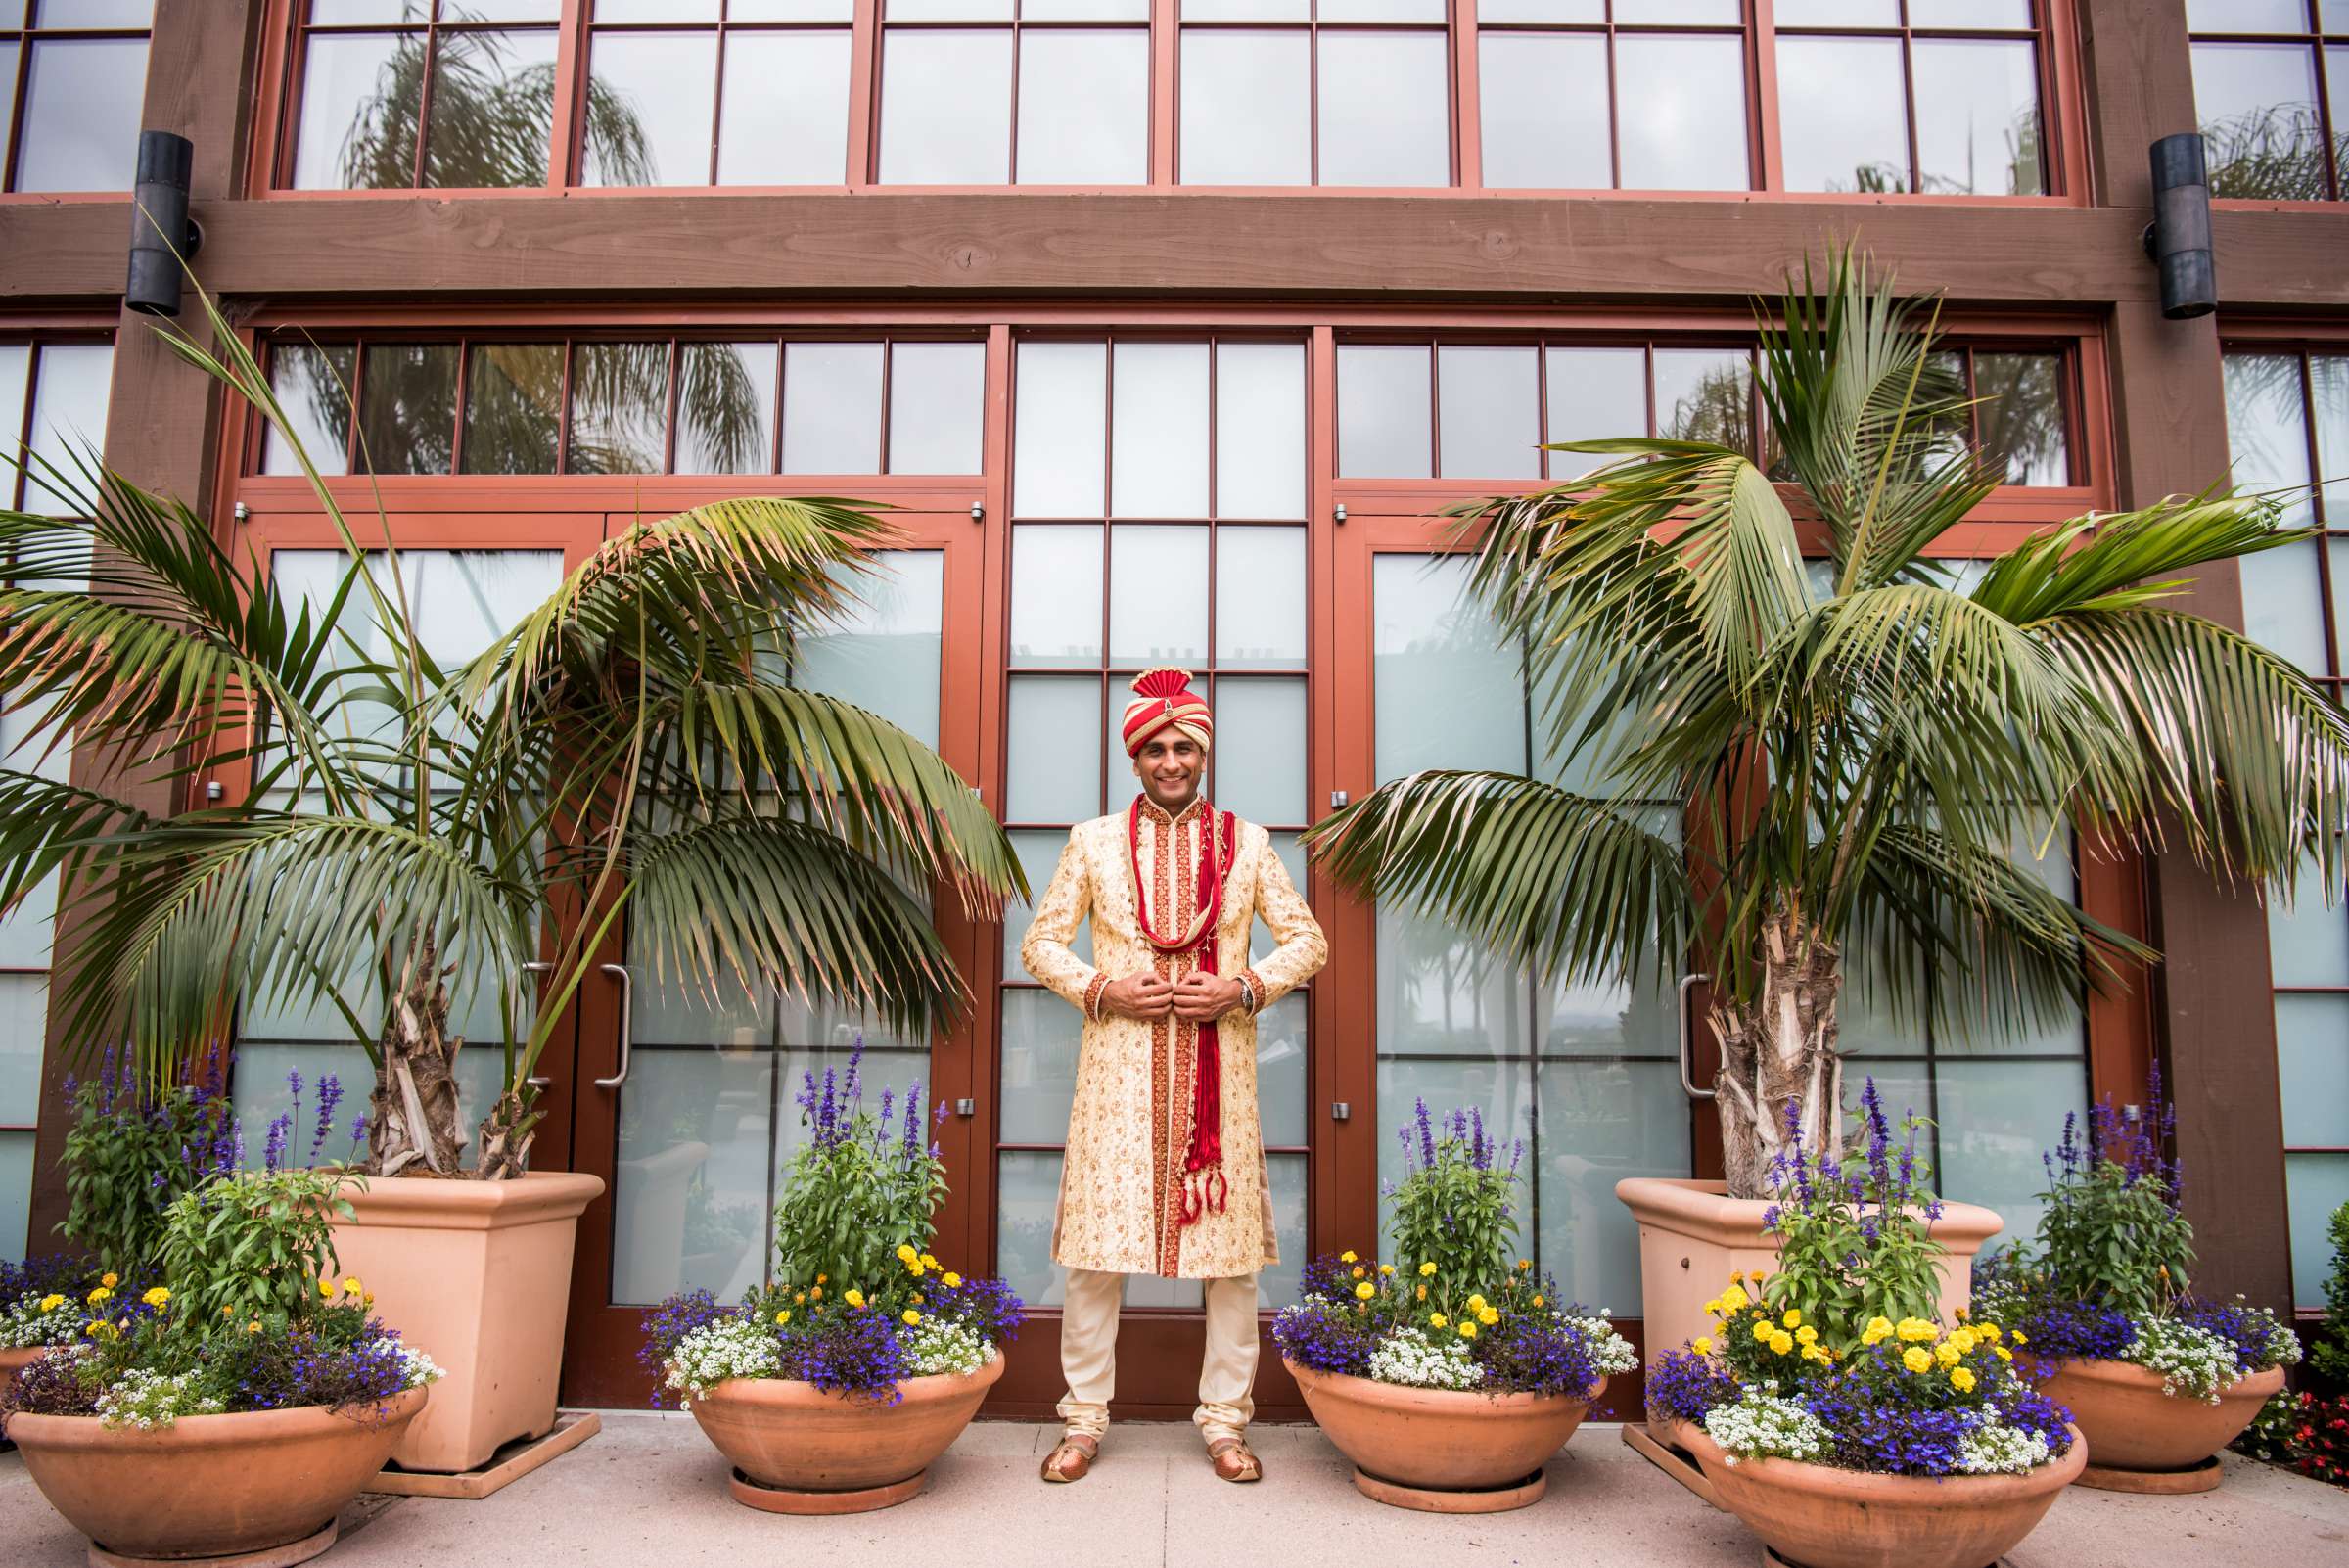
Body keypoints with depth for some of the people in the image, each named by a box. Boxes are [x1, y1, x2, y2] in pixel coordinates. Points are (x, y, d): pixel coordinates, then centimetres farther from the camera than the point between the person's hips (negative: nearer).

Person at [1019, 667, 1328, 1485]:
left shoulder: (1246, 843, 8)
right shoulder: (1094, 841, 7)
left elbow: (1308, 940, 9)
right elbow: (1040, 941, 8)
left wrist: (1245, 987, -8)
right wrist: (1100, 989, -8)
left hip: (1218, 1065, 1)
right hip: (1119, 1066, 0)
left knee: (1230, 1240, 4)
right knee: (1096, 1242, 1)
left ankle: (1225, 1421, 19)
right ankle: (1084, 1420, 17)